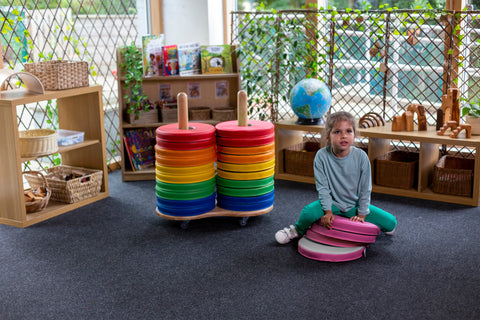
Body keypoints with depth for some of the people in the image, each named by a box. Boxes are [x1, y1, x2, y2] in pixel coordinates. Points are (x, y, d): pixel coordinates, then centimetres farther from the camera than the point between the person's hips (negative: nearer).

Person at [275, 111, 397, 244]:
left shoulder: (361, 156, -16)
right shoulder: (322, 156, -16)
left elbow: (365, 189, -8)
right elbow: (322, 187, -11)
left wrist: (362, 214, -9)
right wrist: (328, 211, -16)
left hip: (355, 204, 1)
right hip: (332, 203, -1)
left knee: (391, 223, -10)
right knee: (308, 212, -30)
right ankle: (298, 230, 5)